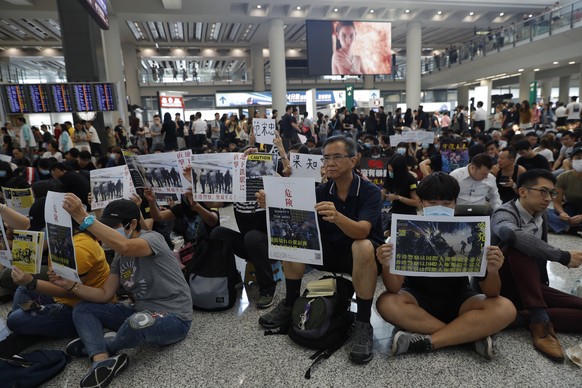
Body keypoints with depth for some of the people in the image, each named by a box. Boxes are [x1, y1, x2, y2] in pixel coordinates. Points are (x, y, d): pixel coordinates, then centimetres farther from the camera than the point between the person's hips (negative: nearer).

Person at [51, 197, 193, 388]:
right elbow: (104, 294, 5)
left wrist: (84, 218, -42)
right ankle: (103, 361, -22)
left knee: (137, 322, -40)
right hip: (141, 313, 8)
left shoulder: (153, 238, -17)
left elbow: (124, 246, -39)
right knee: (82, 310, 3)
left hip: (174, 318, -8)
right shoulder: (120, 257, 9)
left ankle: (94, 347, -5)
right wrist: (70, 285, -8)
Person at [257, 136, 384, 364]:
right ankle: (290, 305, -2)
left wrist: (338, 217, -54)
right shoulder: (322, 191, -3)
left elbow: (362, 231, -34)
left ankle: (363, 323, -24)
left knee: (363, 247, -38)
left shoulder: (370, 192, -17)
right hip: (331, 252, 5)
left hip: (363, 257, -4)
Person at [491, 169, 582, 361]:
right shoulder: (505, 214, -16)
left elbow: (541, 250, 19)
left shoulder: (541, 216, 8)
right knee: (520, 247, -34)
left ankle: (518, 317, -22)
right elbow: (513, 234, -40)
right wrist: (564, 257, -33)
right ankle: (540, 320, -32)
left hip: (532, 287, 7)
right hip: (504, 287, -6)